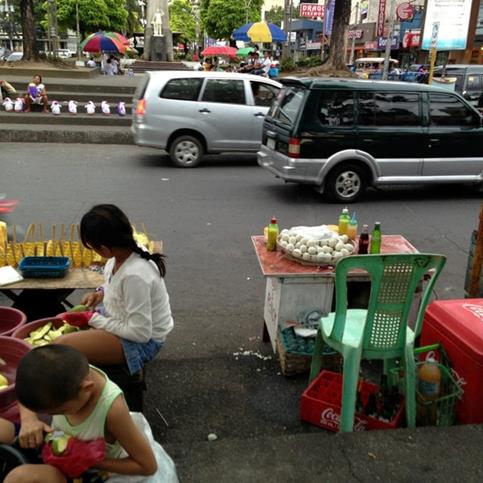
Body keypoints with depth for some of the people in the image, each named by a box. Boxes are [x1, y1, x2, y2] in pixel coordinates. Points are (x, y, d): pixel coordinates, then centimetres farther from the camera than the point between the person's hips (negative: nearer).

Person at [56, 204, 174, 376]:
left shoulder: (134, 275, -33)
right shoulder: (128, 250, -9)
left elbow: (141, 333, -27)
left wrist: (92, 319, -19)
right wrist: (101, 293, -4)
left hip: (142, 340, -9)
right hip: (123, 318, 9)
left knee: (60, 346, -19)